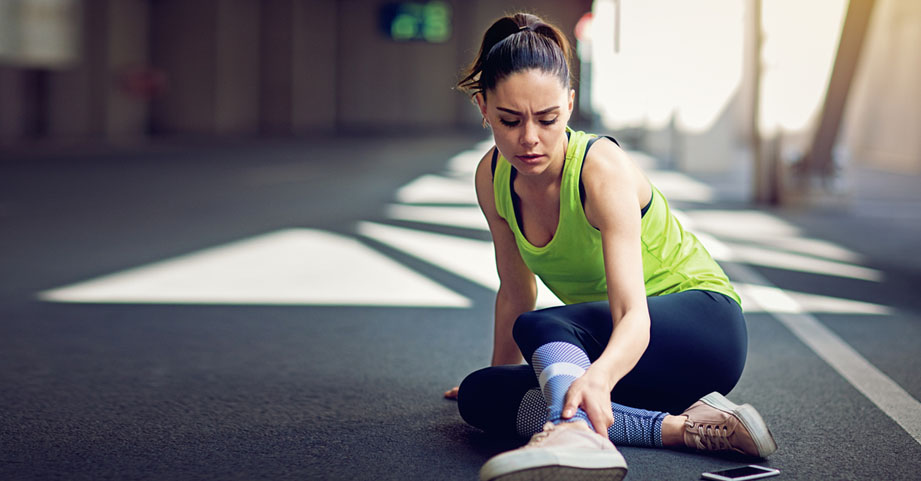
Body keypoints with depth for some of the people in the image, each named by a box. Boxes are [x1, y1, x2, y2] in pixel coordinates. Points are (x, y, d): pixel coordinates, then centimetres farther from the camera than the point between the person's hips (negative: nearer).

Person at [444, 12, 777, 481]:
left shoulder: (603, 170, -26)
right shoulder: (493, 178, -8)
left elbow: (634, 314, -38)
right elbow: (516, 293, 8)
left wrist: (598, 375, -59)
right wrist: (502, 376, 18)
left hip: (704, 325, -7)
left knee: (542, 326, -32)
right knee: (478, 397, -15)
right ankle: (679, 428, -26)